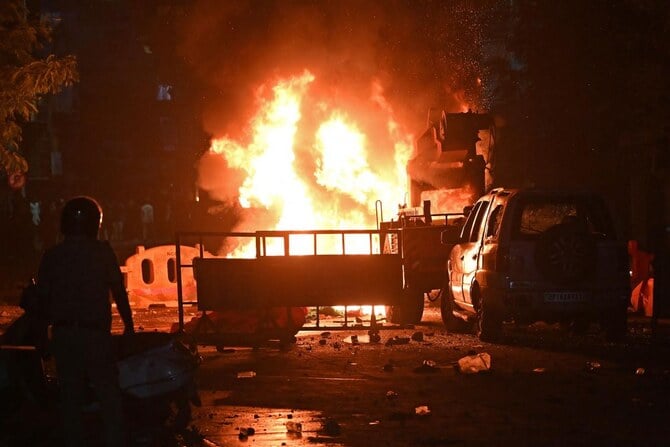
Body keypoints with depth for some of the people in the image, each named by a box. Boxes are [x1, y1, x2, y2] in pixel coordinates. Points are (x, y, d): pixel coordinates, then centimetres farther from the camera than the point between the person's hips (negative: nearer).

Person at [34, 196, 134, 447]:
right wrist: (128, 325, 7)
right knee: (109, 397, 0)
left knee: (70, 398, 10)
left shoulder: (52, 256, 4)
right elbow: (118, 291, -3)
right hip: (95, 333, -3)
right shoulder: (102, 252, -4)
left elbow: (42, 296, 6)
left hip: (62, 334, 3)